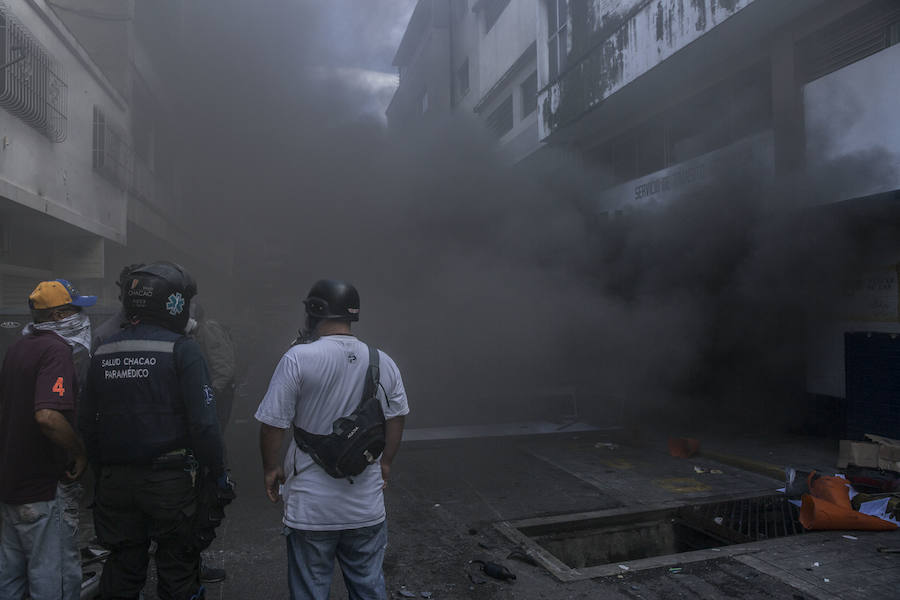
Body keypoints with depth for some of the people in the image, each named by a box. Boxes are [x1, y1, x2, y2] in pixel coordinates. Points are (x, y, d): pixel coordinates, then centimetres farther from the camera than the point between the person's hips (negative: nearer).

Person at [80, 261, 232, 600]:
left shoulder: (104, 352, 5)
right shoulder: (181, 349, -13)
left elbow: (88, 424, 9)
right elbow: (203, 422, -18)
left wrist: (102, 472, 20)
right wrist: (218, 474, -8)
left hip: (116, 481, 5)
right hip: (172, 482, -5)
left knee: (122, 569, 19)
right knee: (177, 572, 10)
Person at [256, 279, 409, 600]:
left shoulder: (299, 357, -15)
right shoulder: (384, 362, -3)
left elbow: (272, 424, -11)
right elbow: (396, 419, 8)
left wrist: (271, 468, 6)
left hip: (312, 505, -3)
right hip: (368, 505, 3)